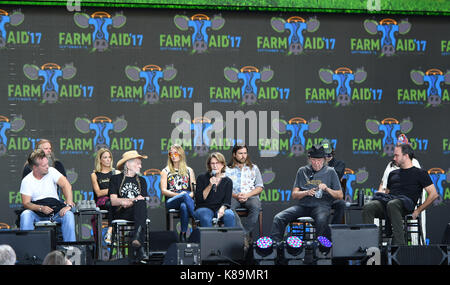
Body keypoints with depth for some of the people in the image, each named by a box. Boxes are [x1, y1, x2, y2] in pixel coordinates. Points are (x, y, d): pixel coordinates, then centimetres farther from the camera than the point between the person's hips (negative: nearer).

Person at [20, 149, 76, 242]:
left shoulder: (52, 171, -1)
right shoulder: (26, 181, -3)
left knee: (68, 215, -29)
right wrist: (41, 208, -26)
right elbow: (26, 203, -8)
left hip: (56, 210, 1)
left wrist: (69, 205, -25)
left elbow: (66, 185, -11)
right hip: (37, 213, -1)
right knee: (25, 215, -32)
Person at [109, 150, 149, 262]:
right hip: (120, 214, -3)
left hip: (138, 212, 3)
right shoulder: (116, 179, 13)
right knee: (140, 202, -34)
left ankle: (137, 239, -52)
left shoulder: (141, 180, 25)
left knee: (141, 203, -33)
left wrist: (127, 201, -9)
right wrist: (134, 200, -8)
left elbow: (143, 200, 9)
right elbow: (113, 201, -1)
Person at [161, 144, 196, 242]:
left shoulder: (189, 170, 21)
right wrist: (178, 194, -11)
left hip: (188, 199, 1)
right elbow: (163, 190, 5)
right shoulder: (166, 171, 18)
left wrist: (191, 195, -10)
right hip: (171, 200, -1)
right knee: (185, 195, -37)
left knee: (184, 206, -40)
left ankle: (183, 234, -38)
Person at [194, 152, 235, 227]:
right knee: (205, 218, -36)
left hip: (220, 208, 2)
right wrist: (210, 186, -16)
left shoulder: (228, 181, 9)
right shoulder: (202, 178, 3)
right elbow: (199, 198, -5)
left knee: (230, 215, -32)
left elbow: (227, 201, 3)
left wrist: (222, 209, -19)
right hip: (204, 208, -2)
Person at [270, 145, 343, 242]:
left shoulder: (330, 172, 9)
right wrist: (306, 192, -8)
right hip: (303, 205, 3)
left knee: (321, 220, -39)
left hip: (321, 205, -3)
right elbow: (294, 195, 13)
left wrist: (327, 189, -11)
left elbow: (340, 195, 8)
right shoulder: (302, 171, 16)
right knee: (278, 218, -18)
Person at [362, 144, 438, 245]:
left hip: (405, 204, -5)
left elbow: (433, 194, 8)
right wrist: (380, 196, 9)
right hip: (385, 203, 5)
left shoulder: (420, 173, 15)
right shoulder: (393, 174, 33)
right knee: (367, 208, -29)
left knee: (392, 205, -43)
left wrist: (418, 210, -1)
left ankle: (400, 244, -44)